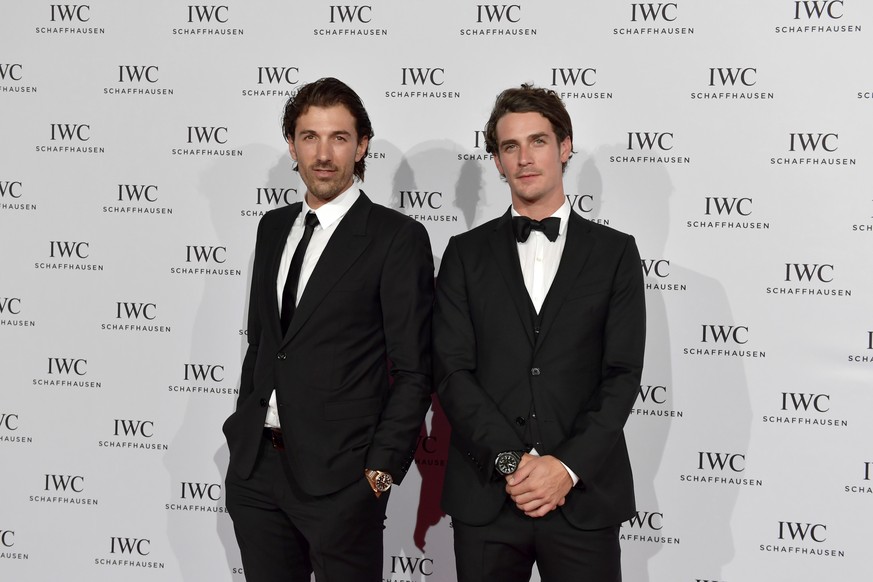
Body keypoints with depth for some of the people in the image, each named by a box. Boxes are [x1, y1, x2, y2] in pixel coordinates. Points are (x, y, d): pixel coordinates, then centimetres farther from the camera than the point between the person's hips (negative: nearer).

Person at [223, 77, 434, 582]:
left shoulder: (398, 237, -6)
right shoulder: (274, 227, 13)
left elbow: (413, 371, -8)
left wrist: (382, 469, -12)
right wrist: (244, 429, 12)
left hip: (340, 476, -5)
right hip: (256, 468, 6)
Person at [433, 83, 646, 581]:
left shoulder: (615, 252, 7)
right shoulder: (467, 253, 9)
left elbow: (623, 375, 0)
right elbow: (452, 371, 0)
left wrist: (568, 466, -12)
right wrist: (513, 461, -11)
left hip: (584, 494, -1)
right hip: (485, 493, 1)